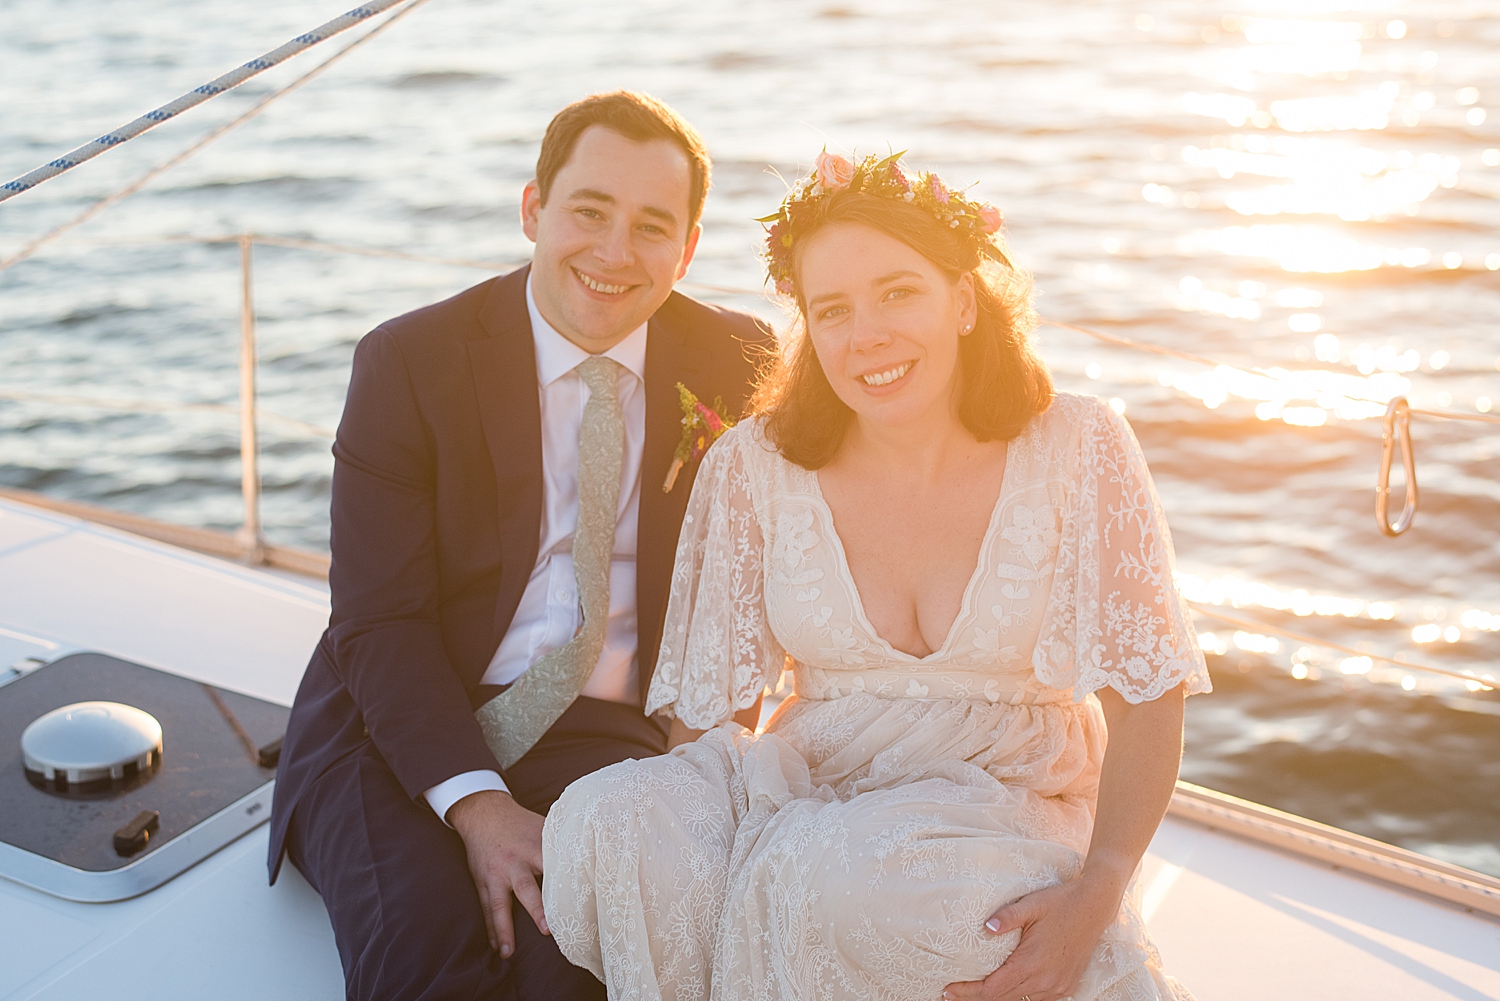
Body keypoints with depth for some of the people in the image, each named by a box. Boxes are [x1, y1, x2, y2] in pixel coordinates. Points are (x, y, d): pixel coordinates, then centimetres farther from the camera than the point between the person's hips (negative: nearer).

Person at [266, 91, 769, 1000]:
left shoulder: (736, 363, 3)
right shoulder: (408, 362, -5)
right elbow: (379, 622, -8)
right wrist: (477, 805, -21)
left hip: (607, 732, 2)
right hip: (403, 725, -1)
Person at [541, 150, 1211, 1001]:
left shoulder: (1078, 451, -7)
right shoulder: (754, 468, -3)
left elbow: (1147, 696, -8)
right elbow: (703, 704, 2)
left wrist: (1097, 894, -22)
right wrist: (661, 827, -16)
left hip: (1007, 801, -1)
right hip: (810, 783, 2)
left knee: (840, 874, -35)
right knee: (607, 818, -27)